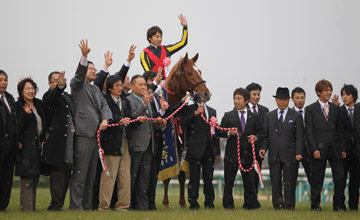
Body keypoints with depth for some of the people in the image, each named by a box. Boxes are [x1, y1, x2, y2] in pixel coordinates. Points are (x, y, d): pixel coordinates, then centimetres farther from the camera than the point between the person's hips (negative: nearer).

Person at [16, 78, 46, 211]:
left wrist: (43, 139, 9)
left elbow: (44, 124, 22)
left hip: (38, 147, 7)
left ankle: (32, 207, 15)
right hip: (26, 148, -7)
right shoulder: (18, 107, -6)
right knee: (27, 180, -10)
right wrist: (26, 114, -26)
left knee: (35, 179, 10)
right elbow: (18, 127, -13)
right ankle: (27, 209, -11)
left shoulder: (39, 105, 14)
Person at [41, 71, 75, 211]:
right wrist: (60, 86, -45)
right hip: (58, 141, -7)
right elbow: (51, 100, -27)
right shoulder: (49, 96, -2)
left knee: (66, 174, 9)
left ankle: (59, 203, 15)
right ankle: (56, 205, -8)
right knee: (57, 174, -8)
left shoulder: (67, 96, 20)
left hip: (70, 140, 7)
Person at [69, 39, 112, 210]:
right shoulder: (77, 85, 3)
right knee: (80, 175, -10)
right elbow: (79, 74, -17)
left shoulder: (96, 90, 24)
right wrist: (84, 56, -31)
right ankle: (76, 207, -11)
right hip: (83, 134, -8)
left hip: (96, 134, 8)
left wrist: (105, 120, -7)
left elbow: (104, 106, 13)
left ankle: (88, 207, 15)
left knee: (91, 175, 10)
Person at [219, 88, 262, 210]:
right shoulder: (228, 116, 5)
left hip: (248, 154, 1)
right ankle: (228, 204, 14)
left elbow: (259, 132, 13)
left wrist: (256, 137, -9)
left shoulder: (253, 117, 10)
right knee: (229, 182, 3)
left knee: (249, 182, 3)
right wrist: (229, 133, -18)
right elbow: (221, 132, 2)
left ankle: (250, 204, 12)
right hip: (232, 153, -1)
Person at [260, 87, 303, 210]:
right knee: (275, 181, 2)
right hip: (274, 155, 2)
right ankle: (277, 204, 9)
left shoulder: (296, 116, 5)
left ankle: (289, 205, 5)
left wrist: (299, 152, -8)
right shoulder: (269, 116, 13)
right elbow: (265, 135, 14)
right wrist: (264, 148, -2)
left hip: (290, 154, -2)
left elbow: (299, 136, 1)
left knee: (289, 182, -2)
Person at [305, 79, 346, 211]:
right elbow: (309, 132, -3)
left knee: (340, 177, -3)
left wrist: (343, 148, 7)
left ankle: (338, 204, 7)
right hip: (319, 149, -3)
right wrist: (314, 149, -12)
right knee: (317, 179, 3)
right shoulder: (310, 109, 2)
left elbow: (340, 130, 14)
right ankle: (315, 205, 14)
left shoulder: (335, 108, 13)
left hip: (335, 149, 3)